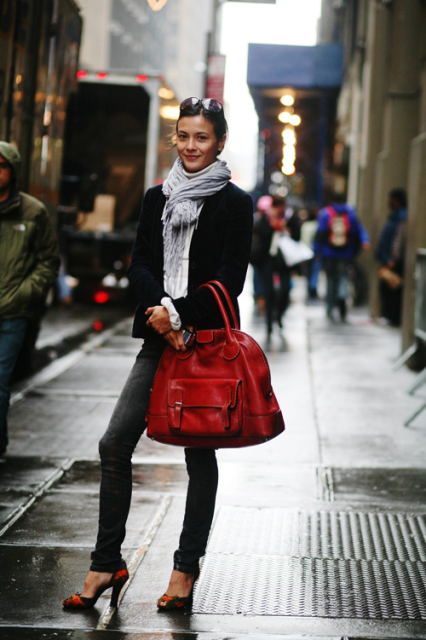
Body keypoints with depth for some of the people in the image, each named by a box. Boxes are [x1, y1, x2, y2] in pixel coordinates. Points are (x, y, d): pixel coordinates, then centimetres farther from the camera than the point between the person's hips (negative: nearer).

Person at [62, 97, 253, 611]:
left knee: (199, 453, 4)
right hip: (160, 338, 4)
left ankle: (186, 567, 15)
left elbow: (229, 280, -7)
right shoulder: (157, 198, 13)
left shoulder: (234, 204, -1)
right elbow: (139, 265, 7)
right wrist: (160, 310, -11)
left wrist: (178, 314, -15)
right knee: (115, 443, -3)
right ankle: (107, 564, 6)